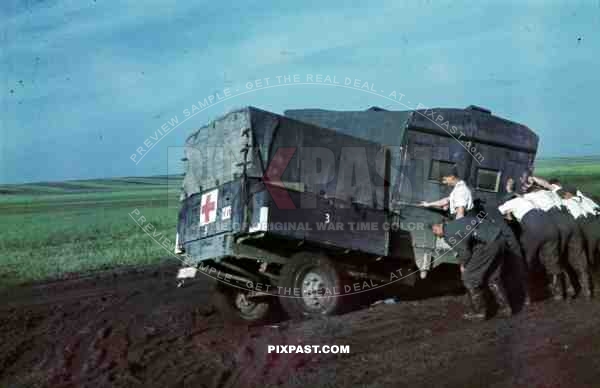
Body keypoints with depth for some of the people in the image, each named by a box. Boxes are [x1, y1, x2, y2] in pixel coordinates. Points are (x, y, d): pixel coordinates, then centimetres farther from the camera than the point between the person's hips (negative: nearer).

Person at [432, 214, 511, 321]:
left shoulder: (448, 234, -3)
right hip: (498, 239, 9)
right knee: (493, 278, 23)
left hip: (488, 244, -9)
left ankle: (478, 312, 13)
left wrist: (463, 265, 13)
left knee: (470, 278, 5)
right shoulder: (456, 222, 23)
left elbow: (464, 250, -7)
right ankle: (505, 308, 28)